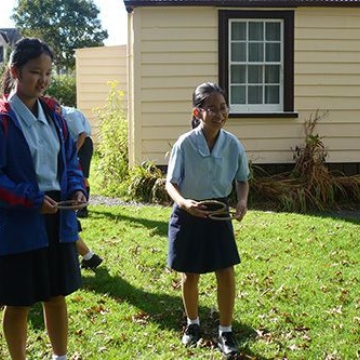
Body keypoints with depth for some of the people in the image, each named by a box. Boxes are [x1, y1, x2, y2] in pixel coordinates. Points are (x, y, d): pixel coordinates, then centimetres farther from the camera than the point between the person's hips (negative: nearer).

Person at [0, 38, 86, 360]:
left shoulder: (53, 114, 7)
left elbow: (70, 159, 13)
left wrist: (77, 188, -5)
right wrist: (31, 199, -23)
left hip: (58, 220, 6)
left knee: (57, 295, 18)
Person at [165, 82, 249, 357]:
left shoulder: (233, 144, -11)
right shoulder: (184, 144, -19)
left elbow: (242, 179, 4)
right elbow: (171, 183, -11)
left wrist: (243, 201, -16)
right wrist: (184, 202, -31)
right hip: (188, 214, -2)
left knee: (226, 273, 1)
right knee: (190, 274, 12)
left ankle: (226, 332, 18)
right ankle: (193, 324, 36)